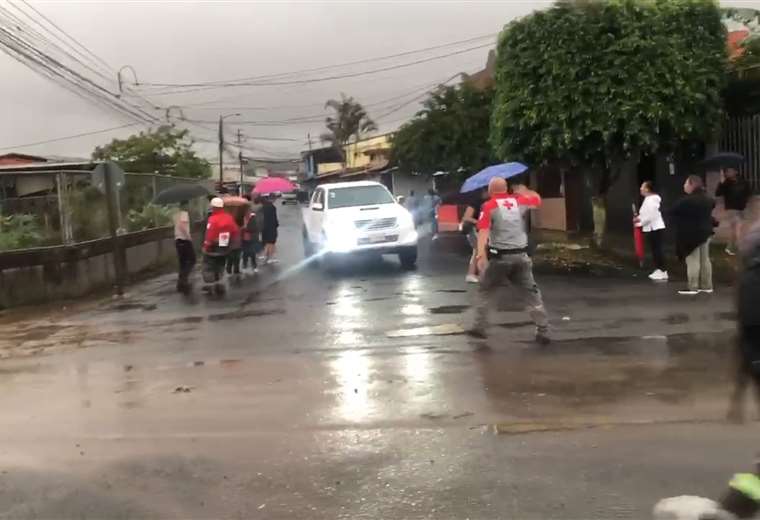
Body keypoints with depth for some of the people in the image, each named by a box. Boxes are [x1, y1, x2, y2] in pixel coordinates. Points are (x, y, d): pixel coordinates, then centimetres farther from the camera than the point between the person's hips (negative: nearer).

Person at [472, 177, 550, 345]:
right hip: (521, 255, 3)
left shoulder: (489, 206, -4)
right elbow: (537, 199, 29)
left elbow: (483, 232, -17)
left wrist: (481, 255, -25)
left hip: (499, 256, -3)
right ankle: (543, 332, 6)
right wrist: (523, 191, 46)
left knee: (486, 291, 16)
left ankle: (480, 327, 16)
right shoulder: (518, 201, 8)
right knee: (531, 293, 8)